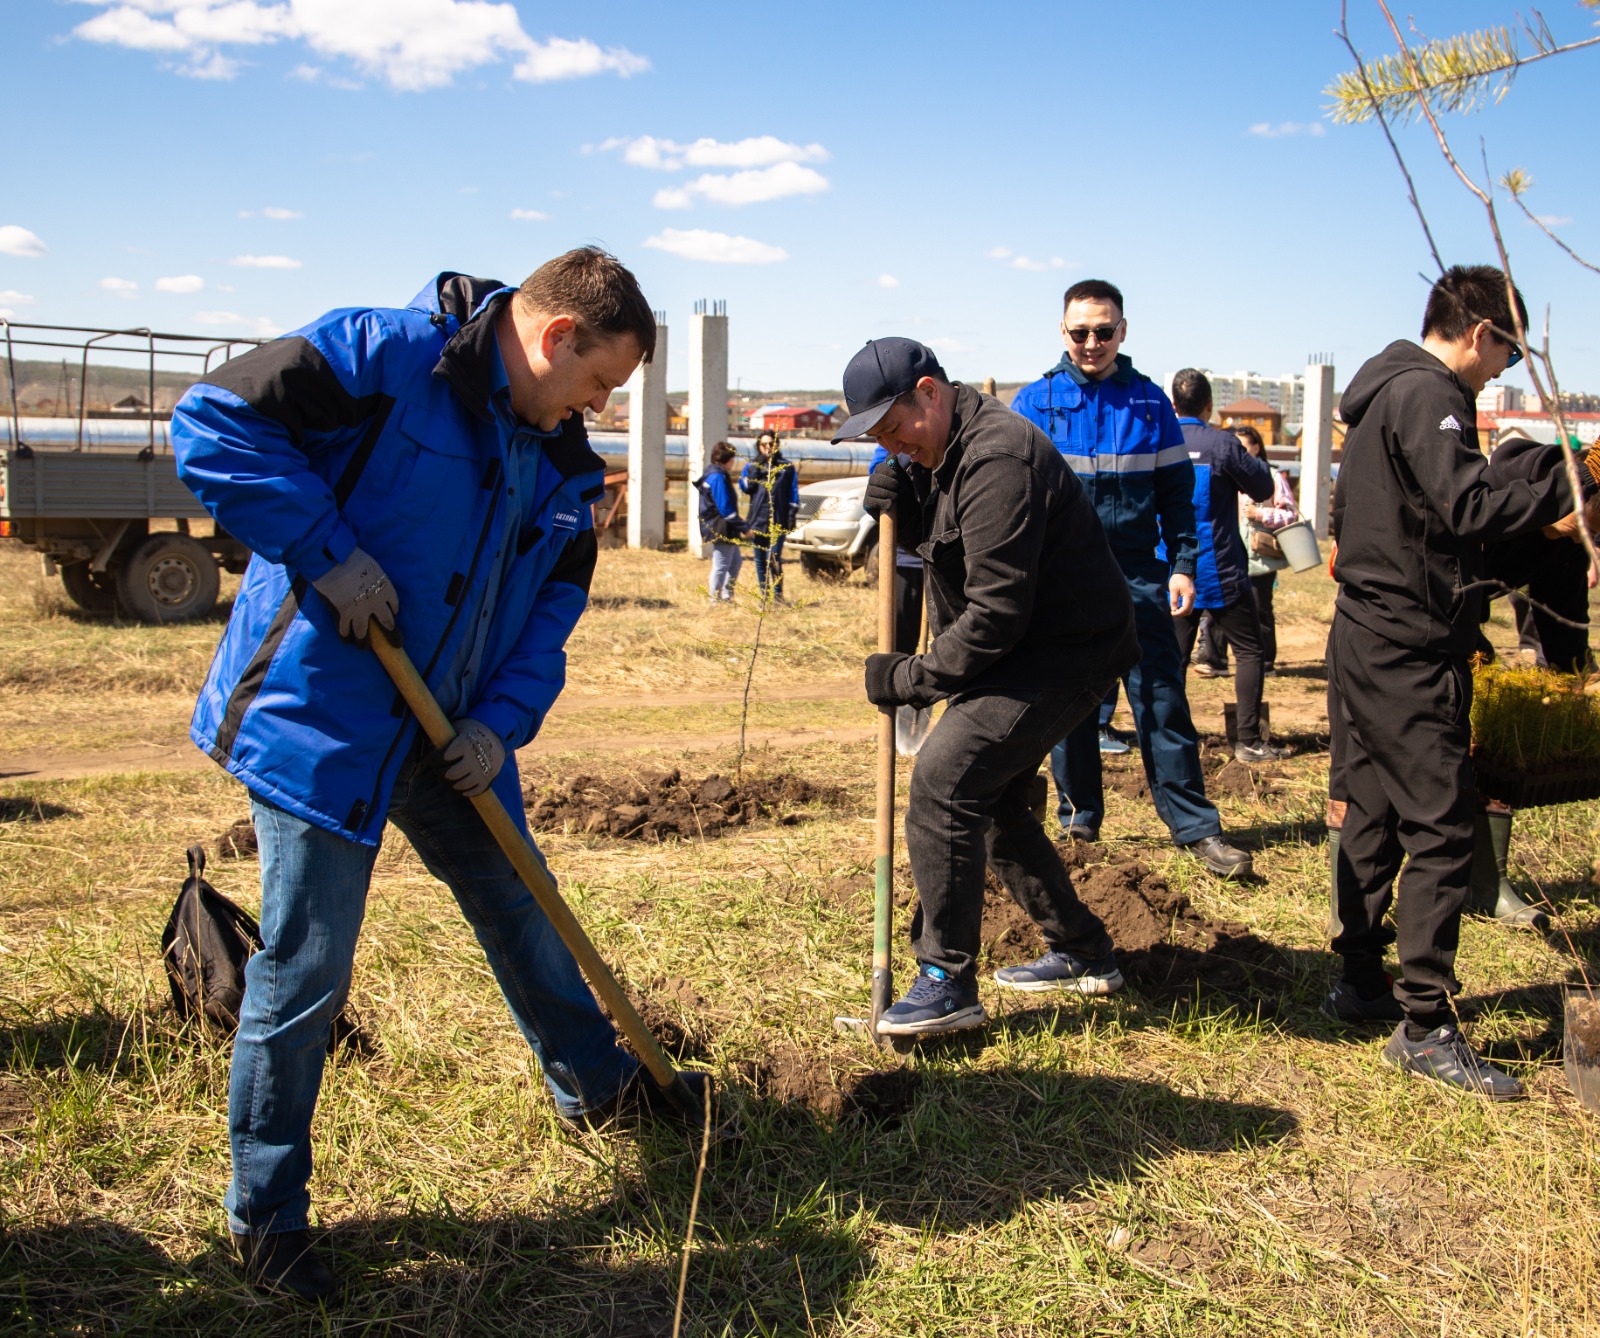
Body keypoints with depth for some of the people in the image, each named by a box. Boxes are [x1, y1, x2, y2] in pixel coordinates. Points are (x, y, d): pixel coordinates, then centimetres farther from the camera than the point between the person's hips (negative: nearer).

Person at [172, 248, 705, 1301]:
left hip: (454, 739, 7)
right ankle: (268, 1211, 19)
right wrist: (325, 552, -23)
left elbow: (555, 599, 12)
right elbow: (216, 419, -18)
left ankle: (597, 1085, 45)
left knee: (522, 911, 20)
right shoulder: (385, 355, -16)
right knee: (306, 969, 0)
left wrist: (505, 720, -3)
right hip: (323, 721, -7)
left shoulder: (561, 457, 7)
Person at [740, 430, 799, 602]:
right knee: (760, 560, 7)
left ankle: (778, 594, -6)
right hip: (757, 521, 3)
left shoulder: (786, 467, 7)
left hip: (777, 522, -3)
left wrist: (792, 516, -2)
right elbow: (746, 488, -4)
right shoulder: (751, 467, 12)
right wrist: (755, 469, -11)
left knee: (774, 558, -14)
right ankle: (764, 595, 14)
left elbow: (793, 495, 6)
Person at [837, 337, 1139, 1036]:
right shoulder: (943, 454, 10)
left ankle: (947, 985, -12)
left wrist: (912, 677, -19)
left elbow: (995, 614, -27)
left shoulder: (996, 461, -24)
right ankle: (1083, 953, 30)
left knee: (943, 780, -19)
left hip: (1064, 655, -11)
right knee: (991, 798, 16)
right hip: (1024, 653, 11)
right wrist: (899, 506, -2)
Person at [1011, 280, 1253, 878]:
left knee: (1162, 700, -1)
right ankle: (1078, 821, 22)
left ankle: (1195, 827, 5)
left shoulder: (1150, 400, 6)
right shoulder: (1036, 401, 3)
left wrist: (1182, 564, 0)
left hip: (1138, 575, 0)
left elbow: (1176, 490, 10)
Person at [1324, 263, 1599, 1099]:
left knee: (1373, 817, 16)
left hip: (1366, 641, 11)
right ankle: (1424, 1028, -4)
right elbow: (1470, 510, -25)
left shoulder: (1384, 393, 18)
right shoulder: (1425, 396, -14)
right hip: (1410, 652, -11)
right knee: (1441, 832, -8)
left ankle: (1359, 981, 26)